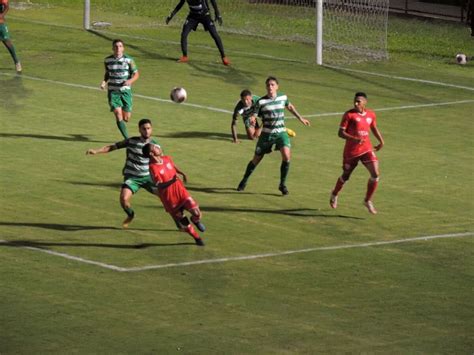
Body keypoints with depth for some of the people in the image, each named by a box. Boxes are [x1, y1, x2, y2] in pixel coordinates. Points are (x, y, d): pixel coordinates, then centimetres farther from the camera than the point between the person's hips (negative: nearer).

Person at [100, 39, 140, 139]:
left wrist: (130, 81, -19)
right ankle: (127, 138, -7)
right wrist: (104, 81, -2)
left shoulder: (128, 60, -5)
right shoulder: (107, 60, 2)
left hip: (125, 90, 0)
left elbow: (136, 74, 1)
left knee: (126, 118, 2)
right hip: (113, 91, 0)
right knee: (118, 115, -14)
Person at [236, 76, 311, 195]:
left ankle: (282, 184, -4)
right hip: (266, 133, -1)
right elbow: (254, 117, -5)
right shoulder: (261, 102, -7)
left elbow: (290, 107, 24)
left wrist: (300, 118, 29)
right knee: (256, 159, 6)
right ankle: (244, 181, 31)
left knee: (286, 156, -21)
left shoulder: (283, 97, 3)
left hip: (281, 132, 1)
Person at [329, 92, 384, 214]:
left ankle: (368, 201, 4)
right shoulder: (349, 115, -12)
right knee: (346, 176, 13)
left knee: (375, 174, -12)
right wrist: (353, 139, -31)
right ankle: (334, 194, 43)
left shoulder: (371, 115, 4)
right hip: (351, 151, -3)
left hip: (367, 149, 3)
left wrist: (381, 141, 23)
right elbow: (341, 132, -17)